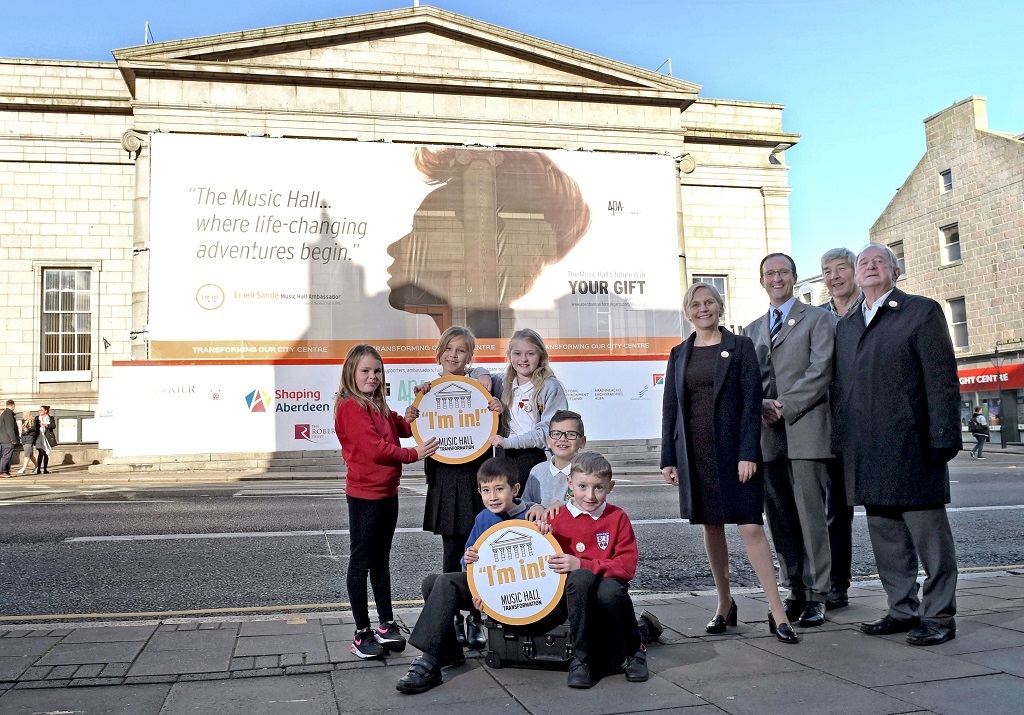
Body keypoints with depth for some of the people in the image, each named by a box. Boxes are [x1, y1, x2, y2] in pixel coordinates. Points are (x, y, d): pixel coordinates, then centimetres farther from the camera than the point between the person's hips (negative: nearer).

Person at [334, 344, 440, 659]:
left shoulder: (377, 406, 15)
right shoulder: (351, 406, -14)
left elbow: (404, 427, 15)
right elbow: (375, 448, -21)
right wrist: (414, 454, -16)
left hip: (387, 492, 9)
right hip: (364, 494, -9)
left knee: (381, 560, 15)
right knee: (361, 561, 0)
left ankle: (387, 626, 24)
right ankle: (362, 633, 8)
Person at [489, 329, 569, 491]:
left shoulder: (551, 387, -4)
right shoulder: (504, 383, 12)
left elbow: (548, 431, -12)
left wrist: (508, 442, -16)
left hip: (538, 458, -4)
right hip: (508, 458, 4)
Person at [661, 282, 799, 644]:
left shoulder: (740, 347, 1)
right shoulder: (679, 354, 11)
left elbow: (751, 402, -5)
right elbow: (670, 408, 10)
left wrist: (748, 453, -14)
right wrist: (669, 459, 5)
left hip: (732, 449, -3)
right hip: (695, 452, 4)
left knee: (751, 527, -8)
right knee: (711, 527, 10)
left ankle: (778, 613, -4)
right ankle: (724, 604, 22)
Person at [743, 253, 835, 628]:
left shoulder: (816, 318, 5)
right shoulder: (752, 330, 21)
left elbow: (821, 370, -7)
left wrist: (785, 406, -14)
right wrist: (759, 406, -6)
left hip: (805, 430, -5)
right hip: (768, 434, 5)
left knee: (811, 516, -4)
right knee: (780, 519, 7)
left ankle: (816, 596, 4)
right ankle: (795, 590, 16)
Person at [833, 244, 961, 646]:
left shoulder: (922, 311, 0)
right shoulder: (846, 326, 18)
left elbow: (942, 379, -7)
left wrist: (942, 439, -13)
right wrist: (842, 443, 11)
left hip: (910, 446, -6)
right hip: (865, 453, 6)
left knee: (928, 532, 1)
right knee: (885, 536, 11)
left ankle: (939, 614, 11)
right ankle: (903, 610, 22)